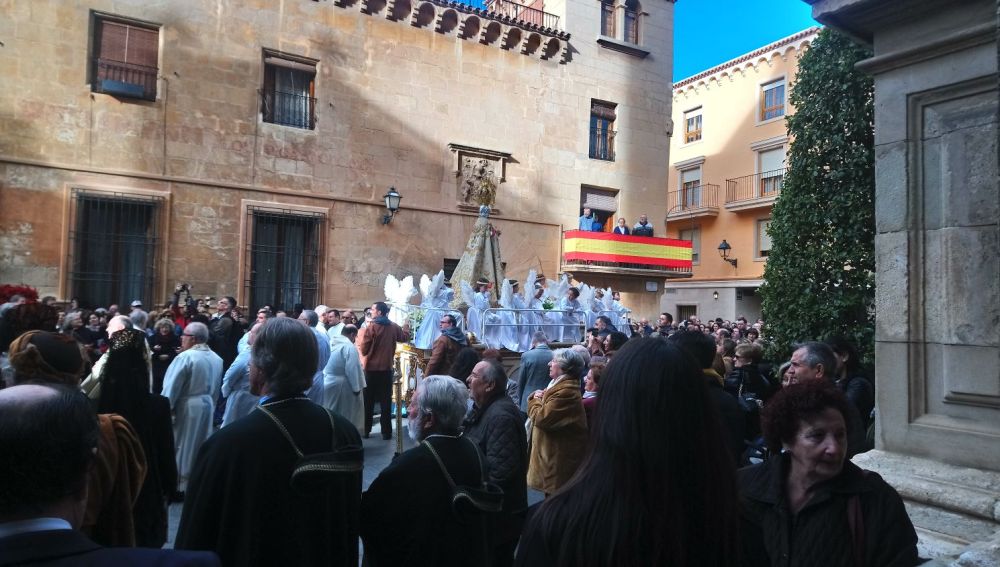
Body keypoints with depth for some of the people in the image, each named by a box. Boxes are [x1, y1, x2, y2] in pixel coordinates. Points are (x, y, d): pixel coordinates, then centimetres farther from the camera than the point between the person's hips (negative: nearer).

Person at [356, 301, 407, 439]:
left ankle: (366, 430, 15)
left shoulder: (371, 327, -12)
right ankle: (386, 432, 8)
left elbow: (364, 350, -10)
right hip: (387, 368, 3)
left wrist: (361, 343, 10)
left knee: (368, 401, 10)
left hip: (371, 368, -3)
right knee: (385, 400, 7)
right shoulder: (394, 327, 0)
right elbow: (403, 338, 20)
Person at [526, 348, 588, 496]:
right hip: (554, 455, 10)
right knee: (552, 499, 19)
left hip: (559, 460, -10)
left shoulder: (566, 391, -23)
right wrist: (537, 396, -3)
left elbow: (541, 418, -25)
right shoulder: (560, 385, 13)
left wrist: (535, 400, -6)